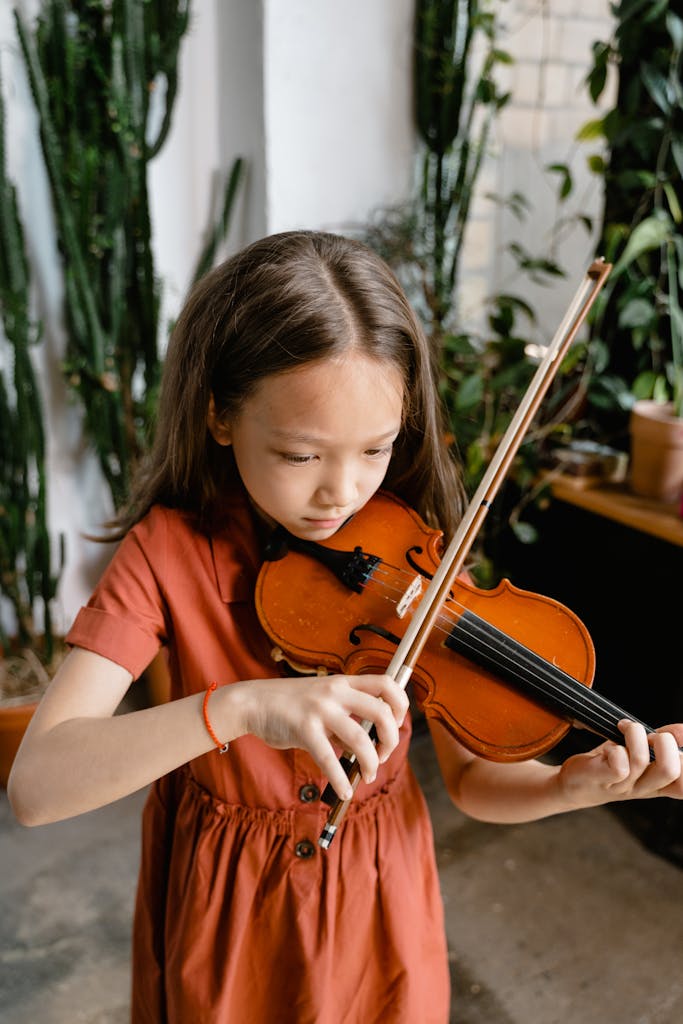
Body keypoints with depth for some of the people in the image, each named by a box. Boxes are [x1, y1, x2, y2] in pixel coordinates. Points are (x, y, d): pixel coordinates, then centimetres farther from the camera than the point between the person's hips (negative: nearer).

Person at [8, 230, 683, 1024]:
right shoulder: (169, 550, -20)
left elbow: (471, 777, -10)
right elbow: (33, 786, -29)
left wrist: (573, 785, -30)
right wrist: (241, 706, -44)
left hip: (380, 911, 2)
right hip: (228, 927, -1)